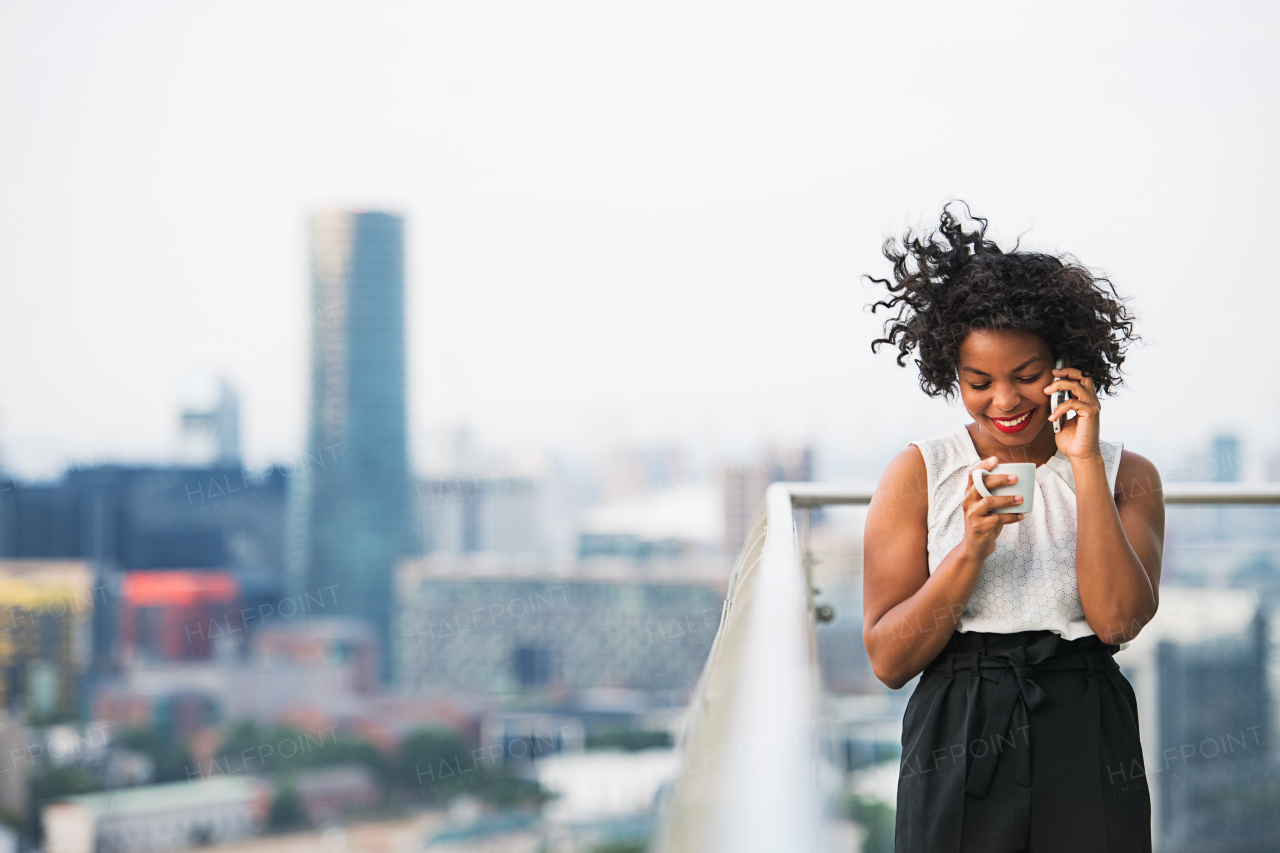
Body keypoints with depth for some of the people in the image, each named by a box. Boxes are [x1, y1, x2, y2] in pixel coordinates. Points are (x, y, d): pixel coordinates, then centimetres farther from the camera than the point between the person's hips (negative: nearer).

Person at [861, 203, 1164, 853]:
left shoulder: (1127, 476, 6)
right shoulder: (918, 474, 3)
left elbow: (1118, 620, -11)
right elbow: (888, 660, -2)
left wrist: (1086, 465, -11)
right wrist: (970, 551, -15)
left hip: (1087, 753, 1)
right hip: (959, 749, -1)